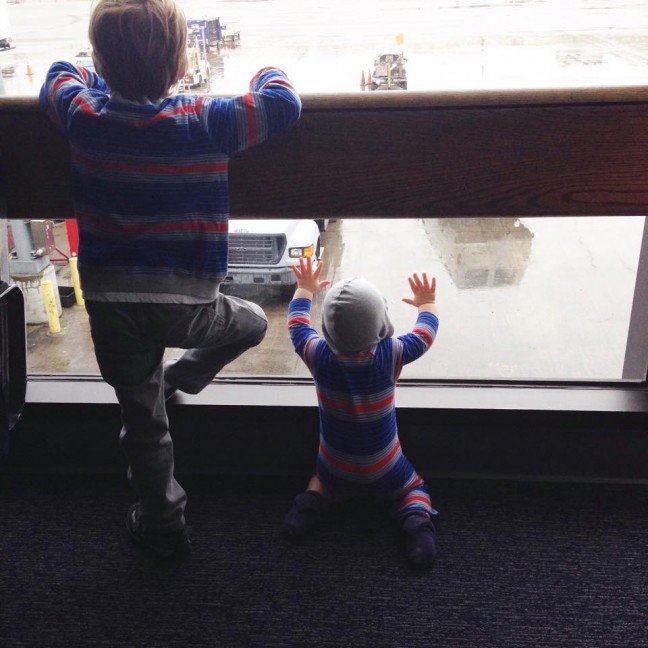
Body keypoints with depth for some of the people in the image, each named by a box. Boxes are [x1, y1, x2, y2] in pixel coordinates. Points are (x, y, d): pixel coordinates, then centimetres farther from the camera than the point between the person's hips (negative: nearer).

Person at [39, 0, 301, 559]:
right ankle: (179, 378, 17)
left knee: (143, 421, 20)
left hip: (110, 304, 3)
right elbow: (284, 101, -5)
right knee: (252, 322, 30)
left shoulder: (83, 116, -4)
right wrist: (269, 70, 15)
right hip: (188, 305, -3)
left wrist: (115, 74, 28)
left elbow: (59, 75, 18)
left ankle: (163, 524, 35)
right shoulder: (206, 123, -15)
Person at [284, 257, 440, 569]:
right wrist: (426, 303, 15)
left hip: (335, 466, 2)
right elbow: (426, 333, -5)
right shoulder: (392, 355, -26)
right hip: (385, 471, -1)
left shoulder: (317, 354, -23)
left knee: (323, 479, 33)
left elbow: (297, 322, -2)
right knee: (413, 490, 24)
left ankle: (312, 501, 3)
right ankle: (417, 520, -6)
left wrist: (305, 288, 16)